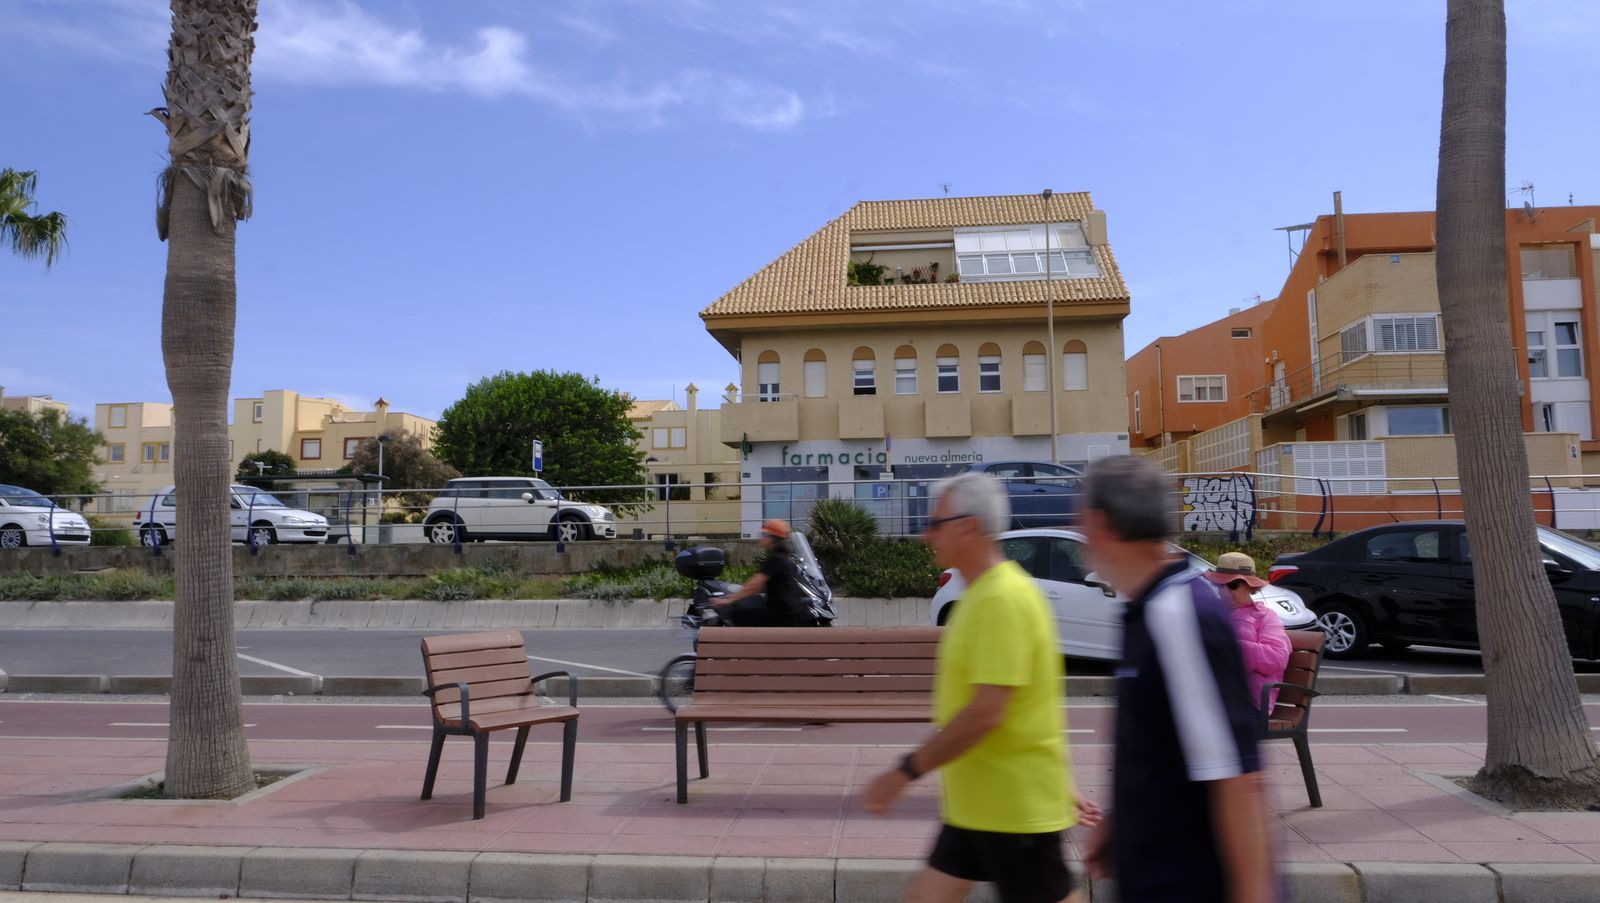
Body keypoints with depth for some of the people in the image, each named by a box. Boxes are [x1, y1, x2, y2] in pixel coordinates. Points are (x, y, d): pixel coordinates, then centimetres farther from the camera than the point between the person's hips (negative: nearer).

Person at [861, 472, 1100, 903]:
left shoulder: (1001, 597, -22)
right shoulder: (987, 592, 10)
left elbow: (987, 712, -28)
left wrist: (905, 771, -22)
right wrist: (1059, 784, 22)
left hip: (1014, 805, -10)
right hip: (979, 802, 10)